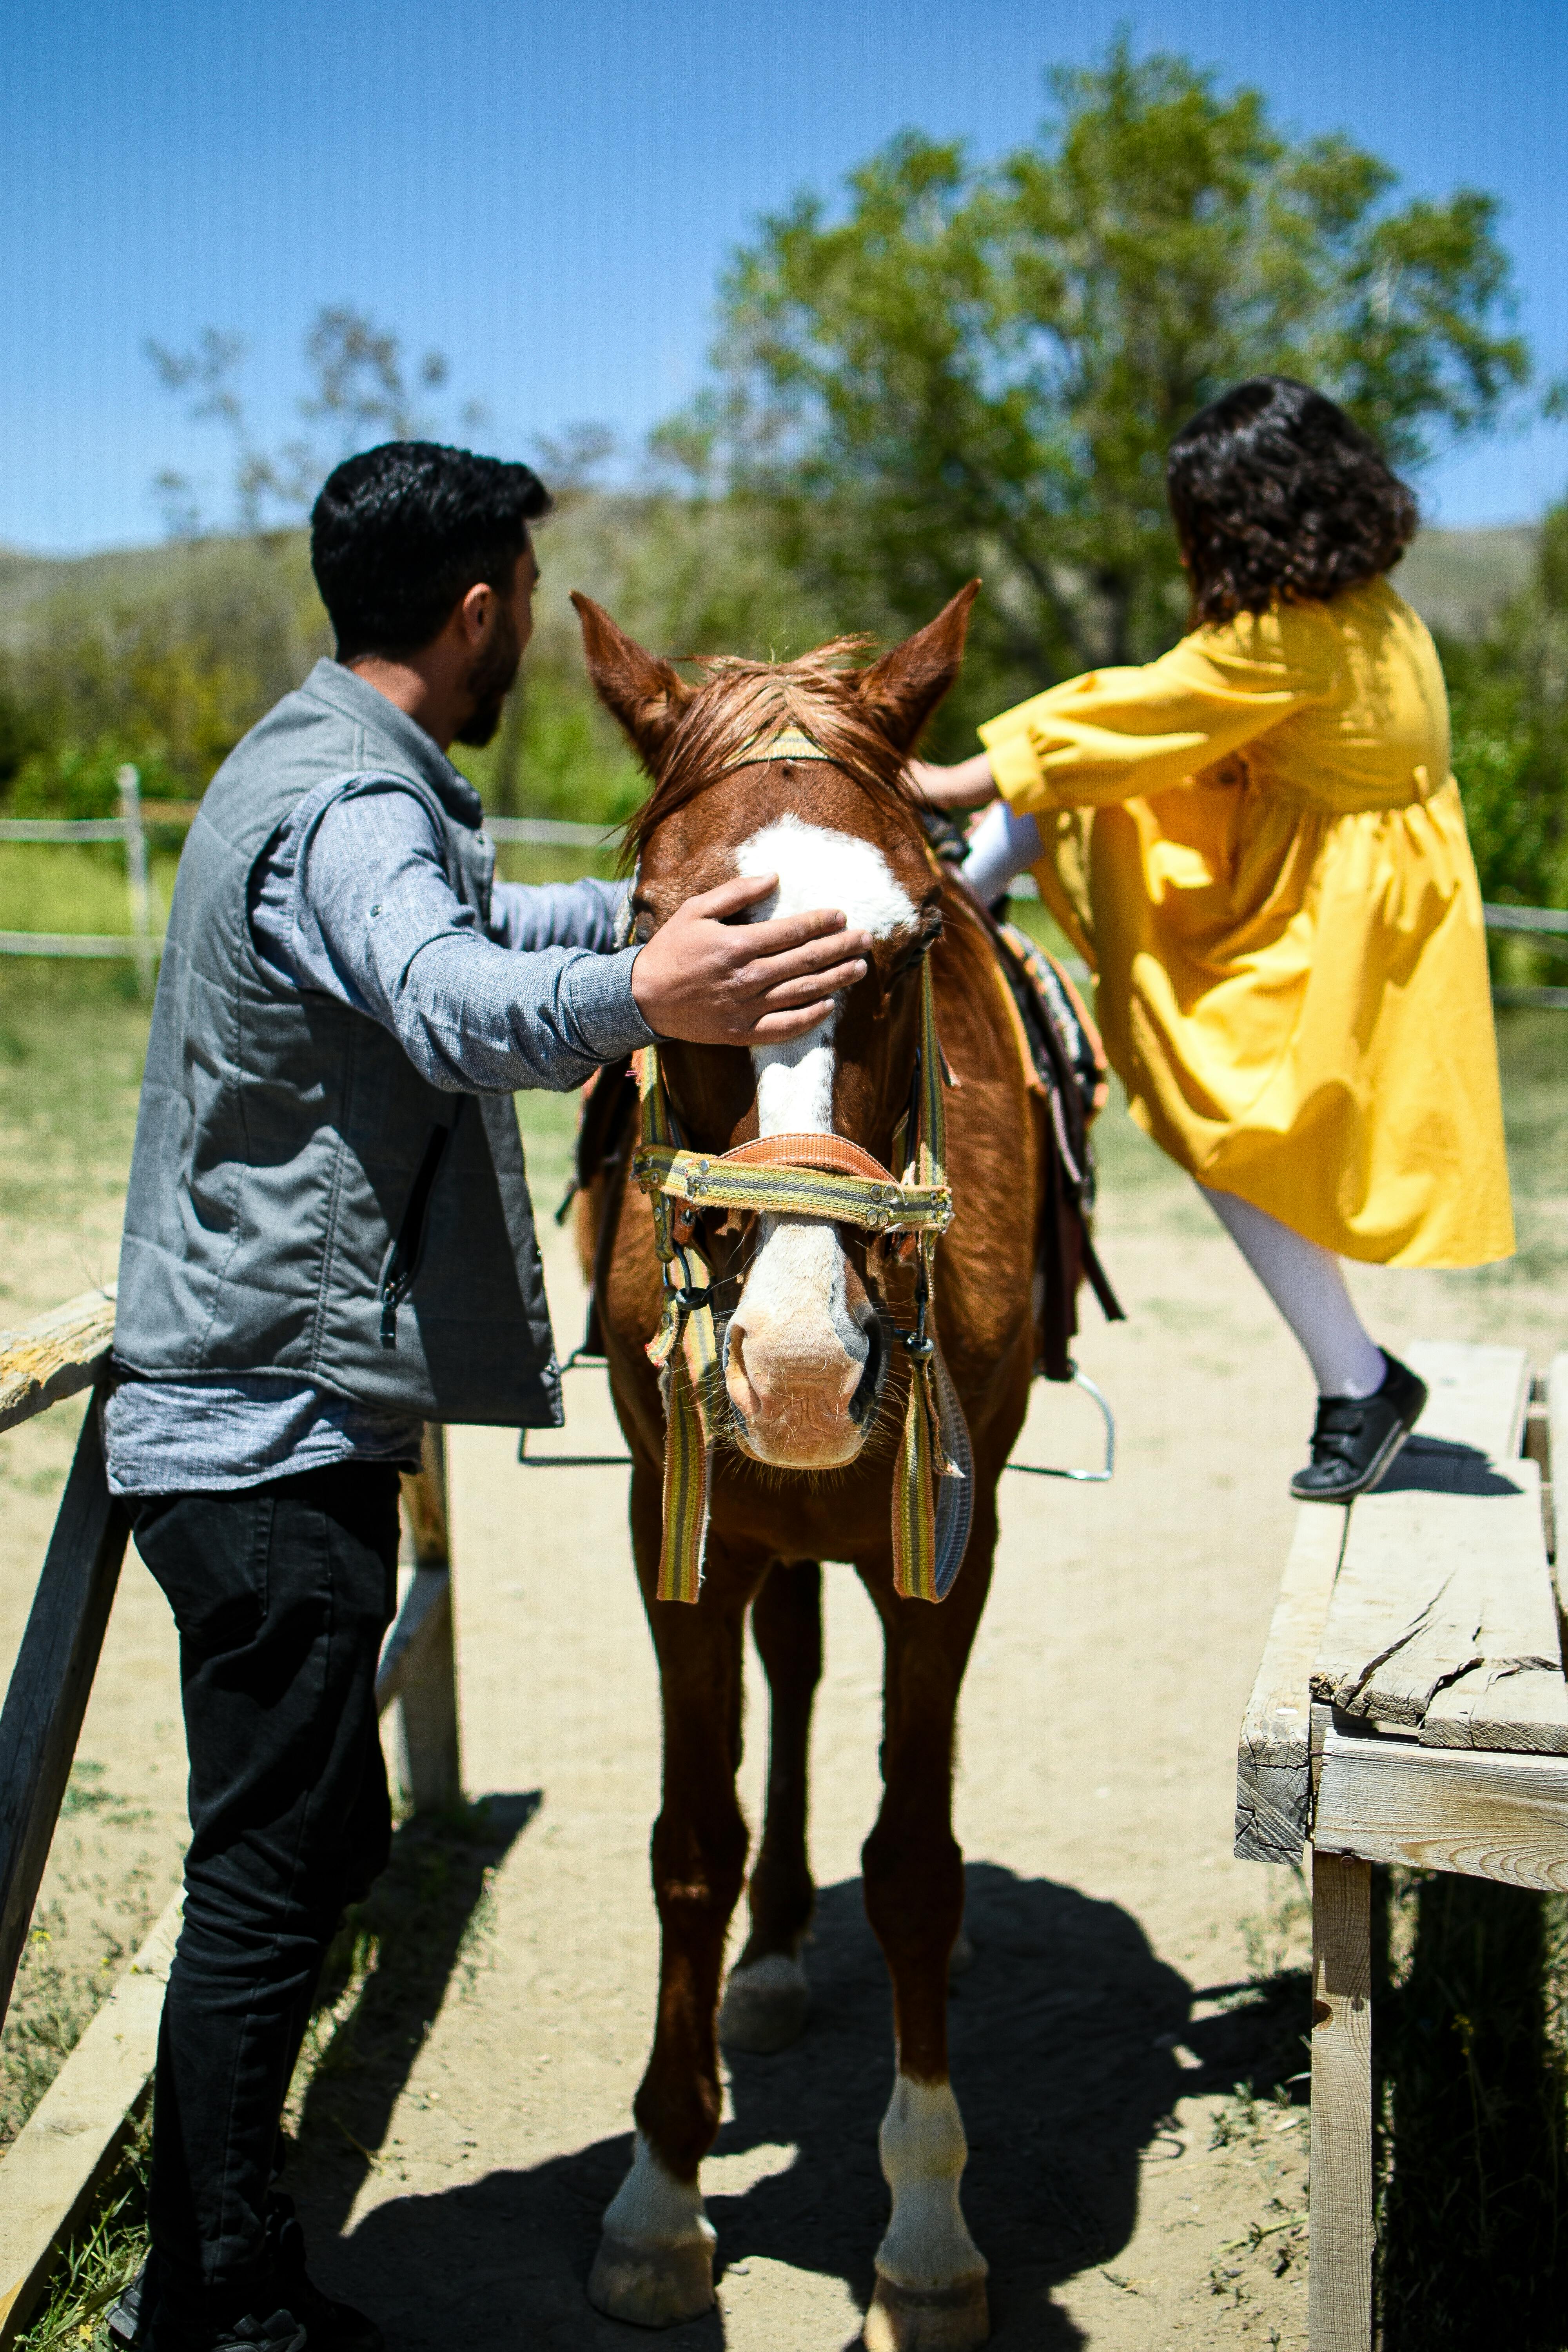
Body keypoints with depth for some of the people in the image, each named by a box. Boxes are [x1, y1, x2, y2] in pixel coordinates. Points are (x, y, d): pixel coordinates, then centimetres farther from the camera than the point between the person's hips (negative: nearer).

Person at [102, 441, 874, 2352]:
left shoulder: (323, 768, 16)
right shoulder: (355, 806, -18)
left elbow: (475, 928, 36)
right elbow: (457, 1005, -41)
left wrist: (671, 910, 43)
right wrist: (637, 999, -60)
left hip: (257, 1415, 11)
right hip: (274, 1435, -11)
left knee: (314, 1845, 18)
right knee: (272, 1878, -2)